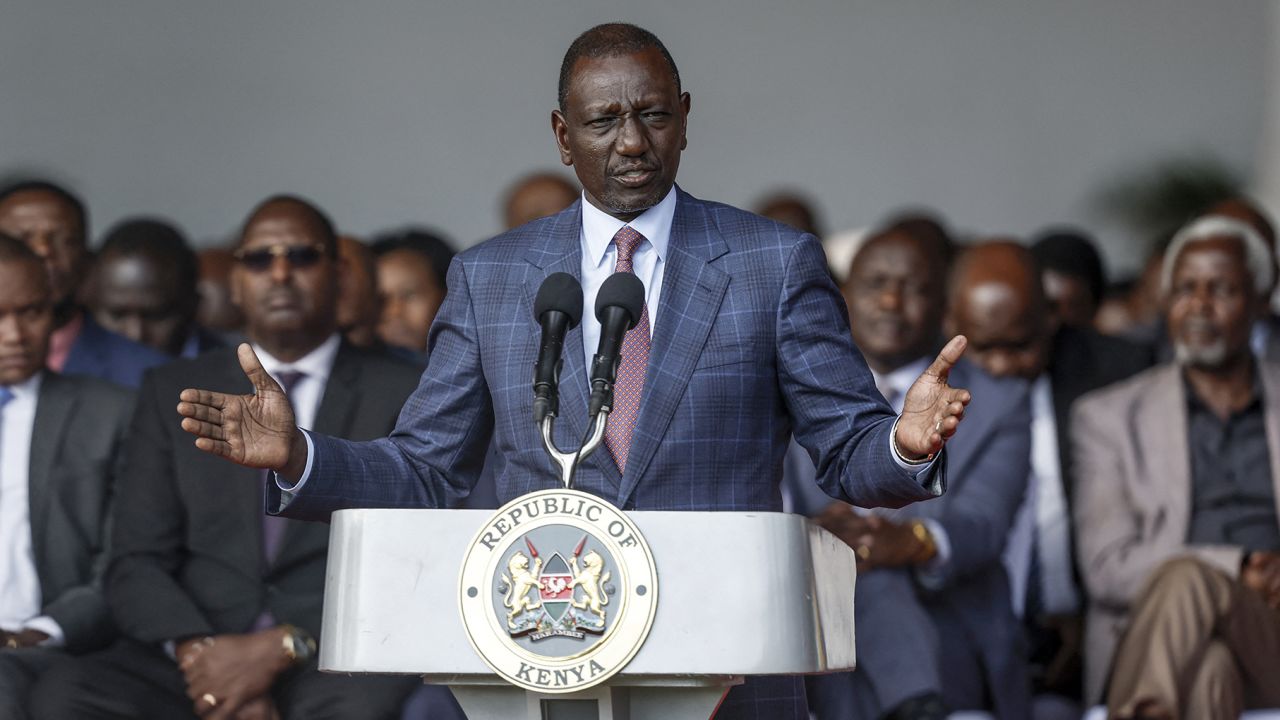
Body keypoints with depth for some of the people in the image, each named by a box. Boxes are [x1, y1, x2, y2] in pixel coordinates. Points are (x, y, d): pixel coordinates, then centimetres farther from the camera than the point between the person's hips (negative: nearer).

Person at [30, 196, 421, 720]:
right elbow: (135, 564, 8)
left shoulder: (404, 397, 10)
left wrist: (281, 648, -14)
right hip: (197, 669, 2)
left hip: (335, 672, -2)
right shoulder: (173, 395, 16)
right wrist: (198, 651, -13)